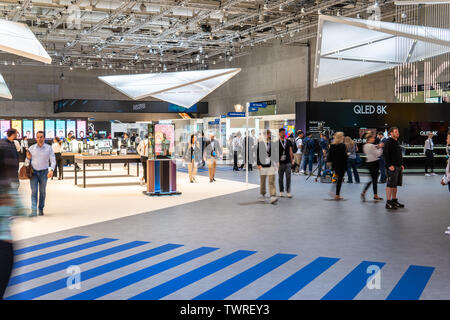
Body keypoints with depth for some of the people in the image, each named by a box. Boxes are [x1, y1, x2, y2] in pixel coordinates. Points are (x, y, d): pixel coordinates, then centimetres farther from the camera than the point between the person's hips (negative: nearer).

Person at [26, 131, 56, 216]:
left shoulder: (49, 148, -2)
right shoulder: (31, 148, 3)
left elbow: (53, 161, -6)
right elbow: (27, 162, 10)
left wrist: (51, 170, -22)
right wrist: (28, 158, -14)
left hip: (44, 172, 0)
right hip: (33, 172, 0)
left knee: (42, 191, 9)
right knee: (34, 191, -7)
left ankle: (41, 209, 21)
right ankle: (34, 210, -11)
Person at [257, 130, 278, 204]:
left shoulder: (273, 143, 4)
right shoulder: (260, 143, -2)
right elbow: (258, 154, -2)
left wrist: (275, 163, 9)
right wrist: (258, 164, -7)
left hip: (271, 165, 1)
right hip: (263, 165, -1)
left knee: (271, 181, -6)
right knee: (262, 181, 11)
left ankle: (273, 196, -11)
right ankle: (262, 195, 26)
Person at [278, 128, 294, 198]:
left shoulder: (289, 142, 10)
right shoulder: (277, 142, 1)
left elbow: (290, 152, 12)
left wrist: (292, 160, 6)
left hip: (288, 162, 1)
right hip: (280, 163, -1)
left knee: (288, 177, -4)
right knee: (280, 178, 6)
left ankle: (288, 192, -1)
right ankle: (281, 192, 17)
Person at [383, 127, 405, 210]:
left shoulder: (397, 142, 17)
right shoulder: (388, 142, -11)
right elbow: (385, 154, -16)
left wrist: (401, 164, 16)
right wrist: (389, 165, -21)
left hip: (398, 167, 9)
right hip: (392, 167, -9)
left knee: (395, 184, 13)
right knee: (390, 185, -7)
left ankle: (394, 200, 22)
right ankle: (388, 203, -4)